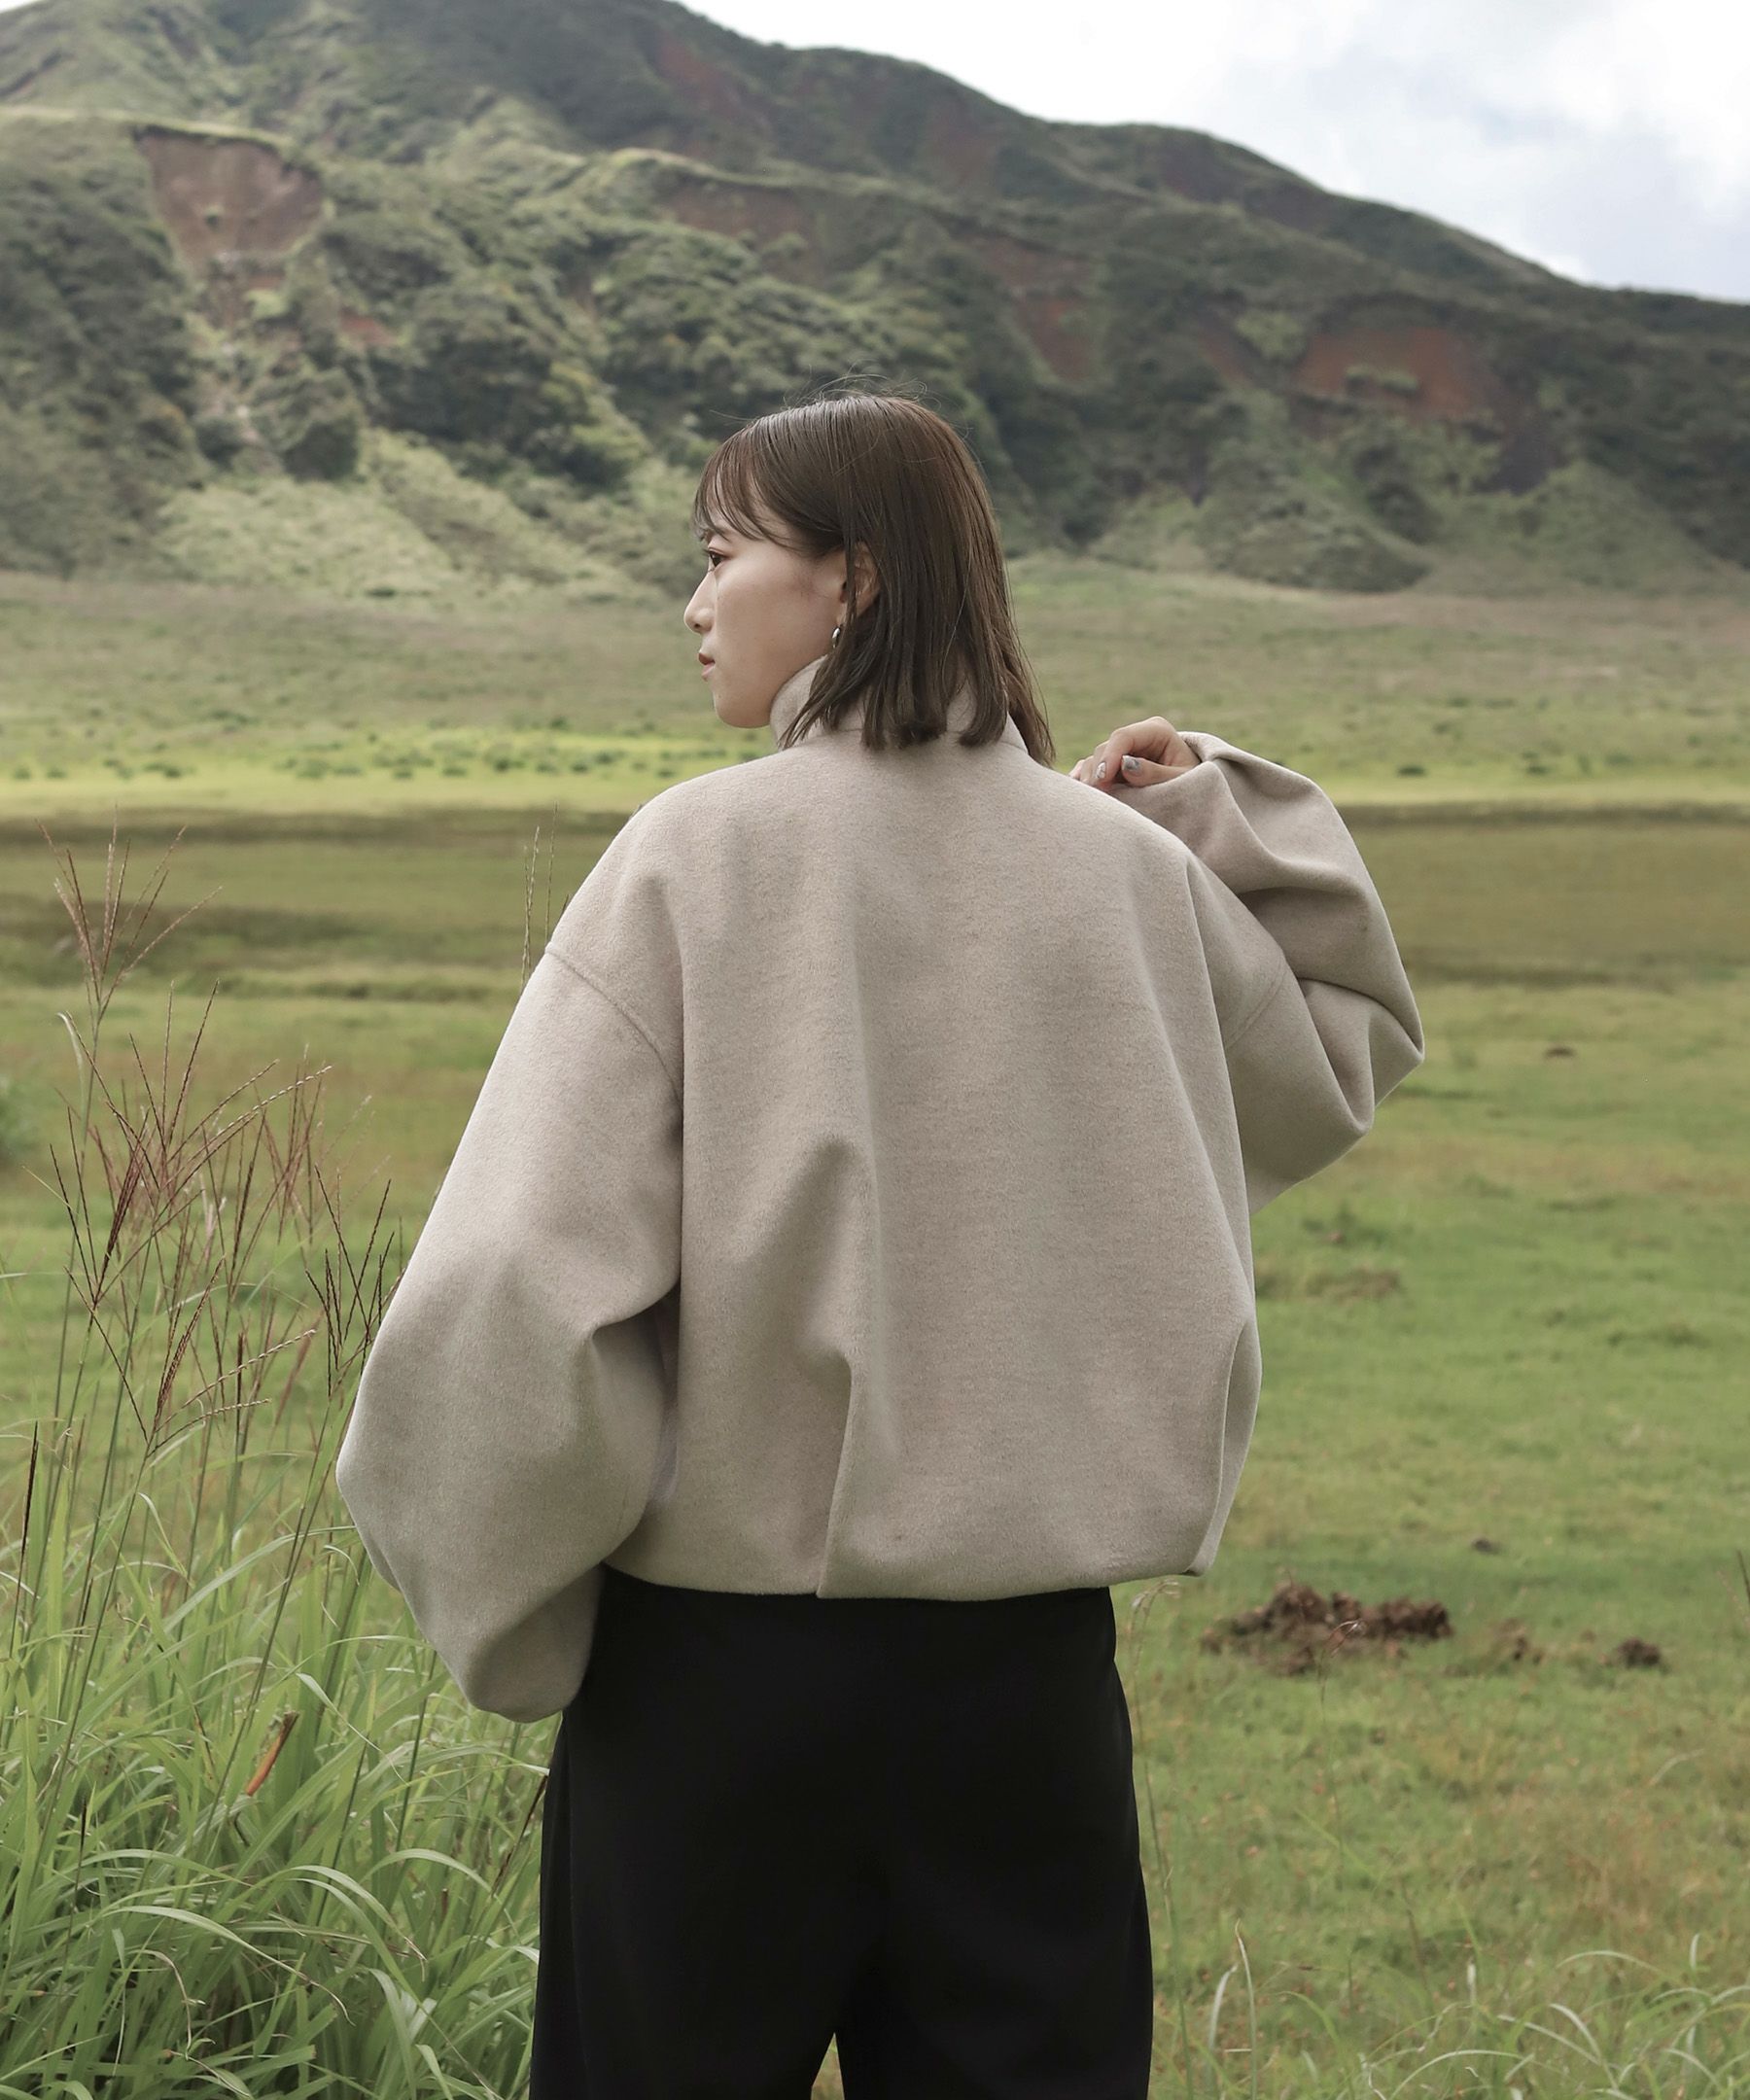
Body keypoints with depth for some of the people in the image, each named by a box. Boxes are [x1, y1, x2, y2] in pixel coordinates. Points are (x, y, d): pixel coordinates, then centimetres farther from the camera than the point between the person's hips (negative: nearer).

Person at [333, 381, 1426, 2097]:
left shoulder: (696, 855, -10)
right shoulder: (1129, 867, 1)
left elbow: (527, 1278, -15)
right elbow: (1344, 1053, 22)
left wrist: (501, 1601, -1)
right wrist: (1219, 814, 13)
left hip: (722, 1648, -3)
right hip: (1031, 1642, 3)